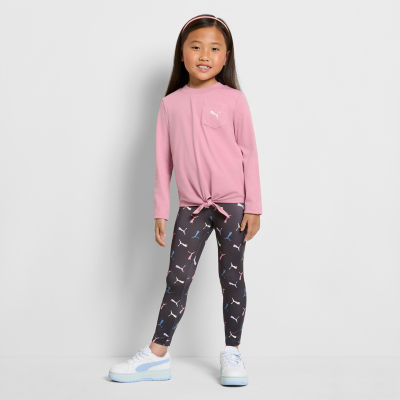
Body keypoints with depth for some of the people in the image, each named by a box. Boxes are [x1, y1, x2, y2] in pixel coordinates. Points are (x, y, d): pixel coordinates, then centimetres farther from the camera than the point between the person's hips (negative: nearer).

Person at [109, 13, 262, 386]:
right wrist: (160, 212, 6)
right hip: (191, 206, 2)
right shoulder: (171, 104, 5)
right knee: (177, 278, 2)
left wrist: (253, 207, -4)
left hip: (232, 204, -2)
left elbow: (249, 153, -1)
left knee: (232, 277, 5)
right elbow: (163, 161, 7)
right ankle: (157, 356, 9)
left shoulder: (233, 99, -2)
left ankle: (232, 353, 16)